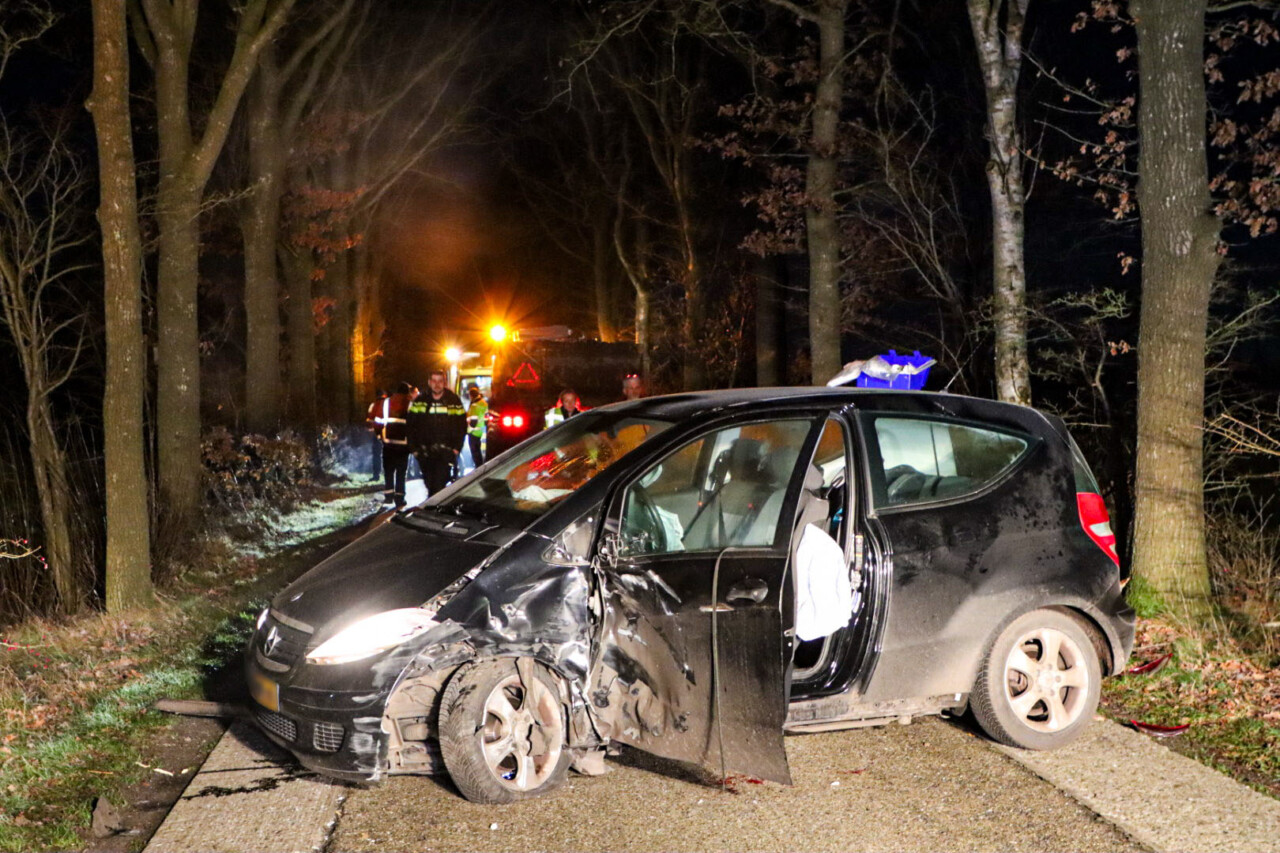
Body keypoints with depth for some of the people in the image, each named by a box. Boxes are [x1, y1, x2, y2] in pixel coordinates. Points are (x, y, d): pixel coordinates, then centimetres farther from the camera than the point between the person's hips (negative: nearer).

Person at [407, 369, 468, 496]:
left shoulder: (454, 401, 4)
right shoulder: (420, 402, 5)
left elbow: (462, 426, 7)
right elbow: (410, 426, 7)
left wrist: (457, 448, -2)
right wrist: (414, 448, 0)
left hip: (446, 453, -2)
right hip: (425, 452, 2)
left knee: (439, 484, -15)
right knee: (429, 483, 8)